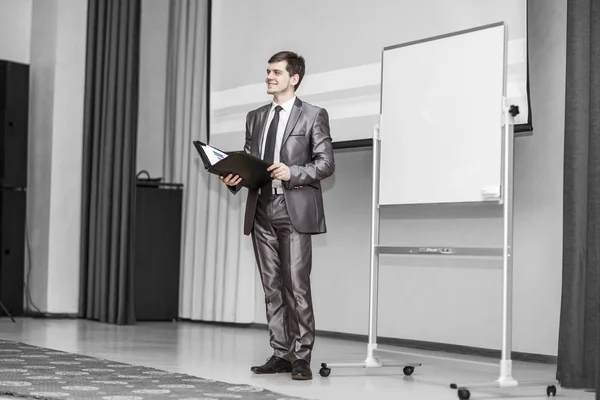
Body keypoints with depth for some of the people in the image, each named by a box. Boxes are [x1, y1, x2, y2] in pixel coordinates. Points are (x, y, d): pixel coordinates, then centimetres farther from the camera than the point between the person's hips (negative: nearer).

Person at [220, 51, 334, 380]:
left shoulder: (313, 116, 2)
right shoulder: (255, 117, 18)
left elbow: (326, 163, -4)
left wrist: (292, 172, -18)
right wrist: (234, 178, -4)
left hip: (294, 209, -5)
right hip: (261, 209, 5)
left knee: (296, 286, -8)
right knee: (272, 287, 7)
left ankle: (302, 358, -1)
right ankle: (280, 354, 13)